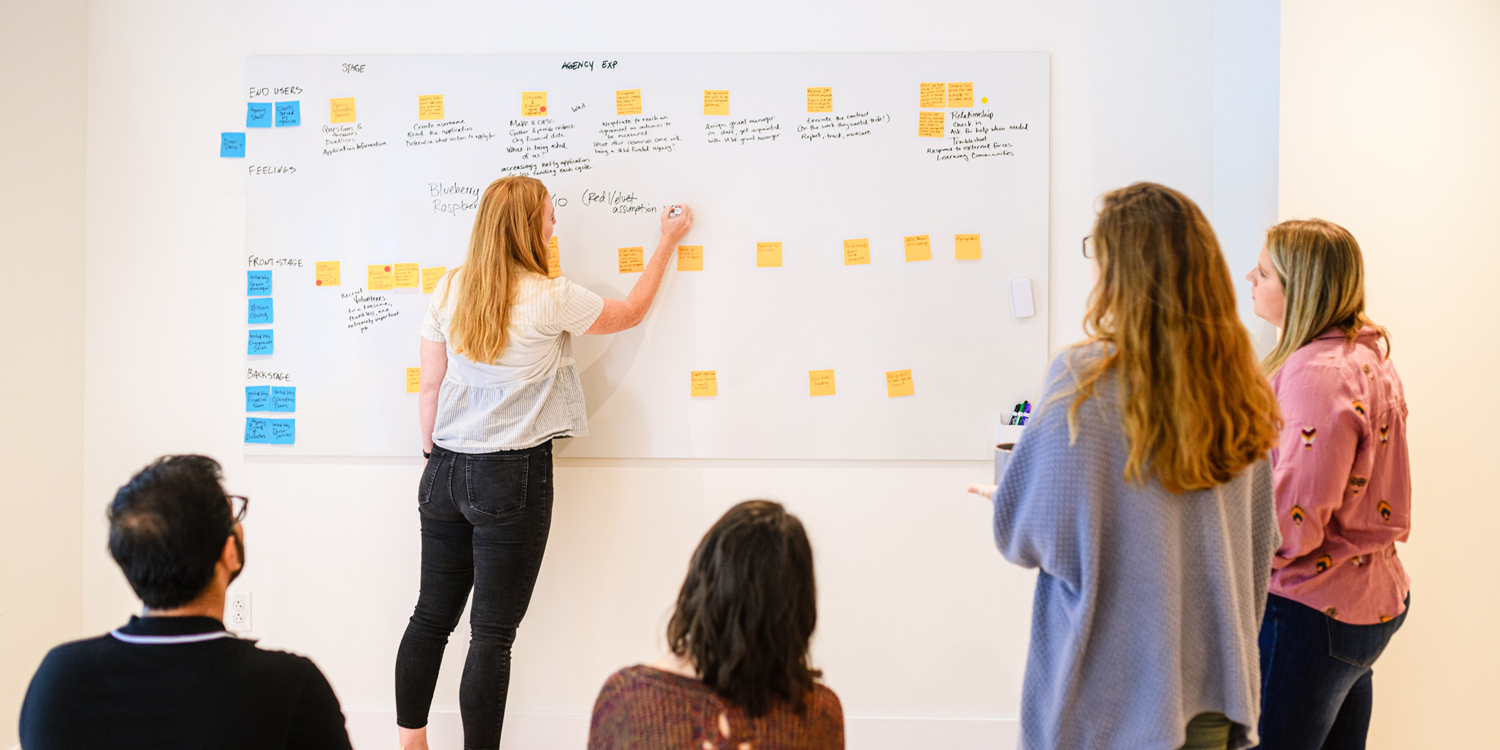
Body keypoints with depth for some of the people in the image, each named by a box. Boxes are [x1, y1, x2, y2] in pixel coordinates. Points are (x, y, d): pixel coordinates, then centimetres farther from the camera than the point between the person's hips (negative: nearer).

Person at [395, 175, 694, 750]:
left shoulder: (449, 290, 3)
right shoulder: (550, 298, -10)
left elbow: (429, 386, 7)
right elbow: (629, 314, 6)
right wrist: (666, 245, 18)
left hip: (447, 471, 6)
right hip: (513, 477, -5)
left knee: (432, 617, 15)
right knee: (493, 633, 2)